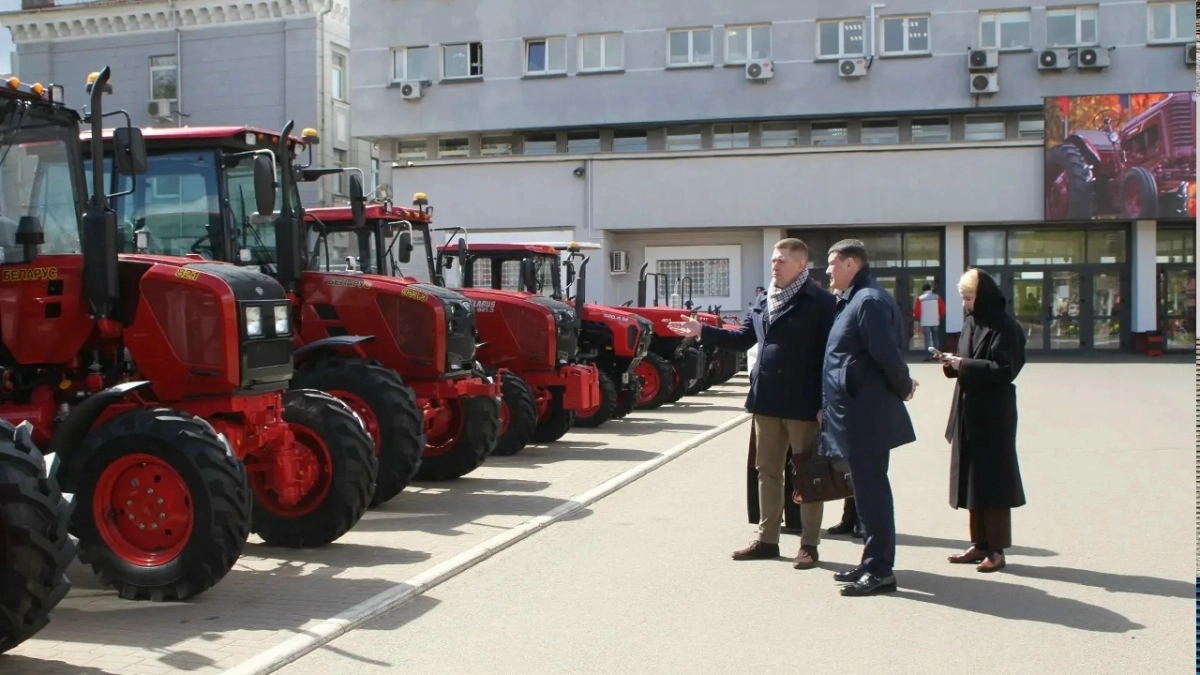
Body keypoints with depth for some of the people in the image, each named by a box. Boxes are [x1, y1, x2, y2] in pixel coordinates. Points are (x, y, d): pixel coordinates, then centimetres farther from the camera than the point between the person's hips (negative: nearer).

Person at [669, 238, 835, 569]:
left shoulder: (820, 302, -11)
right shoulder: (764, 300, 12)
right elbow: (743, 337, 17)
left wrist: (826, 402, -20)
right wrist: (703, 331, 10)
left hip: (803, 403, -7)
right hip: (766, 400, 7)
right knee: (768, 471, 13)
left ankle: (809, 544, 13)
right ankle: (767, 539, 23)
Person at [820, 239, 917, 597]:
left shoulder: (869, 301, -16)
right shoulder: (855, 300, 16)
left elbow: (887, 354, -23)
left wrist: (903, 388, -7)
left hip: (864, 415, -10)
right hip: (859, 412, 10)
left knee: (870, 490, -5)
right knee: (869, 490, 15)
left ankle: (880, 570, 1)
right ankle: (873, 563, 24)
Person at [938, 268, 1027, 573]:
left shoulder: (1004, 327, -12)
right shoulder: (971, 323, 12)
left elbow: (1005, 369, -18)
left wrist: (963, 365, -18)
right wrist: (954, 364, -2)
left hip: (992, 415, -8)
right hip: (969, 412, 8)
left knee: (992, 480, -3)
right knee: (972, 479, 11)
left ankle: (997, 549, 4)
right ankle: (980, 544, 19)